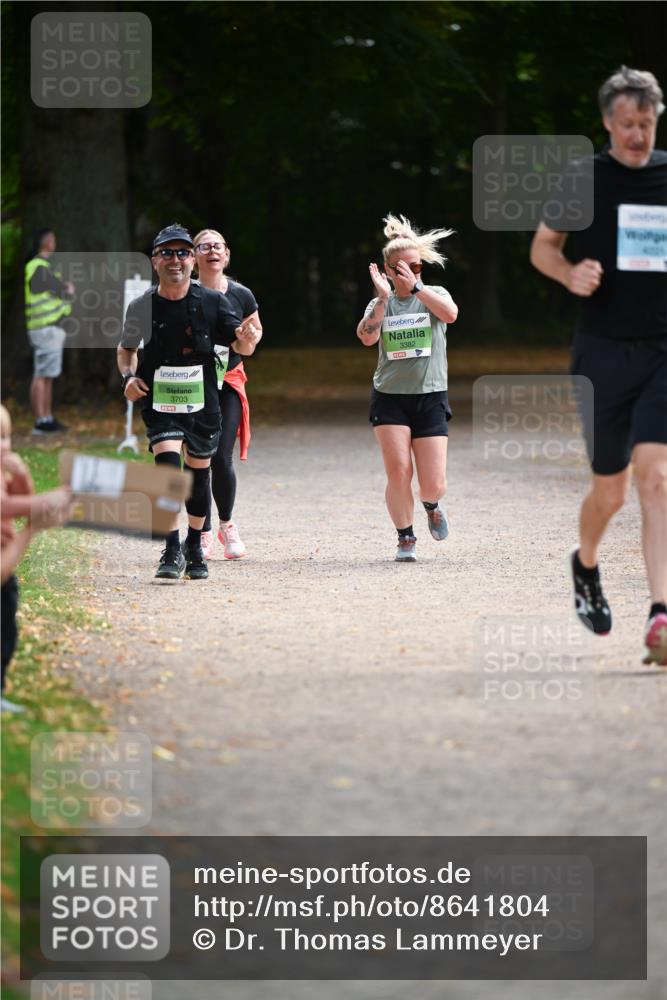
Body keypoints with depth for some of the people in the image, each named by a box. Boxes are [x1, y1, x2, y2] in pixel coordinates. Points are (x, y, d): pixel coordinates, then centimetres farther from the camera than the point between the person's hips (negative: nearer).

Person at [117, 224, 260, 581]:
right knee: (168, 463, -21)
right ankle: (172, 550, -18)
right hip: (159, 401, -1)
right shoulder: (142, 306, -5)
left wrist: (246, 338, -27)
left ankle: (194, 546, 33)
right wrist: (128, 377, -7)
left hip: (201, 401, 1)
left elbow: (242, 347, -4)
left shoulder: (212, 302, -7)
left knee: (199, 473, 11)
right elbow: (126, 348, 12)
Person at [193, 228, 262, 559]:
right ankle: (203, 535, 12)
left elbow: (256, 330, 15)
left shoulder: (240, 295, 0)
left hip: (228, 382, 0)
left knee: (222, 459, -8)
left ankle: (226, 525, 15)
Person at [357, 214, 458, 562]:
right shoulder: (380, 304, 6)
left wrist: (414, 286, -24)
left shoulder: (433, 295, 4)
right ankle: (405, 539, 5)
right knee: (398, 473, -13)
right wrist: (383, 297, -20)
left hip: (430, 397, 0)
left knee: (433, 484, -6)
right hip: (390, 398, 0)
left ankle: (431, 506, 31)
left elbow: (450, 314, -20)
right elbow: (366, 336, -14)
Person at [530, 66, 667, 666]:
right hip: (603, 352, 0)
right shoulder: (582, 180, 1)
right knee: (612, 489, 7)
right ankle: (586, 564, 42)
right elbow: (543, 246, 12)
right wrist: (570, 273, -9)